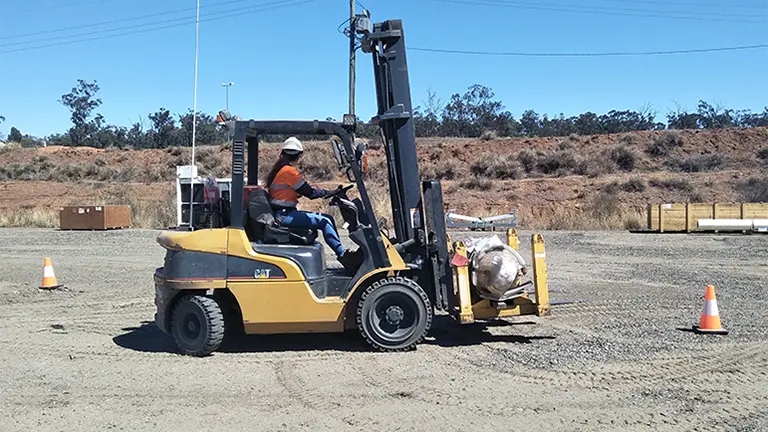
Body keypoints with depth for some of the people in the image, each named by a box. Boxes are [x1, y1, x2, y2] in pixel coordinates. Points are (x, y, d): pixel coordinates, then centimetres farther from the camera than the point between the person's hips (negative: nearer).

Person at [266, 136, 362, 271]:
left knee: (328, 218, 5)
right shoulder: (289, 171, -14)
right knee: (324, 222, -17)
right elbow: (310, 193, -12)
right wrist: (330, 192, 1)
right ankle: (343, 255, -15)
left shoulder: (278, 169, 15)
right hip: (283, 215, -10)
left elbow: (298, 192, 17)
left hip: (283, 213, 10)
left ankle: (342, 253, 4)